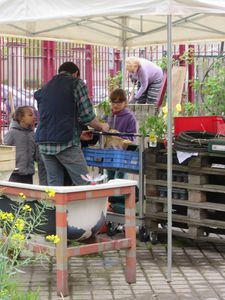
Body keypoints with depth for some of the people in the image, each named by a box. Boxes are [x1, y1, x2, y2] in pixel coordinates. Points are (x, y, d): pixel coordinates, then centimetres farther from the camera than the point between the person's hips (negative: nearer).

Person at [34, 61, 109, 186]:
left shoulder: (44, 88, 21)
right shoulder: (76, 83, 4)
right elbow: (87, 116, -3)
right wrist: (102, 127, 17)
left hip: (44, 143, 6)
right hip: (66, 142, -6)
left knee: (54, 185, 7)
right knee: (83, 184, -2)